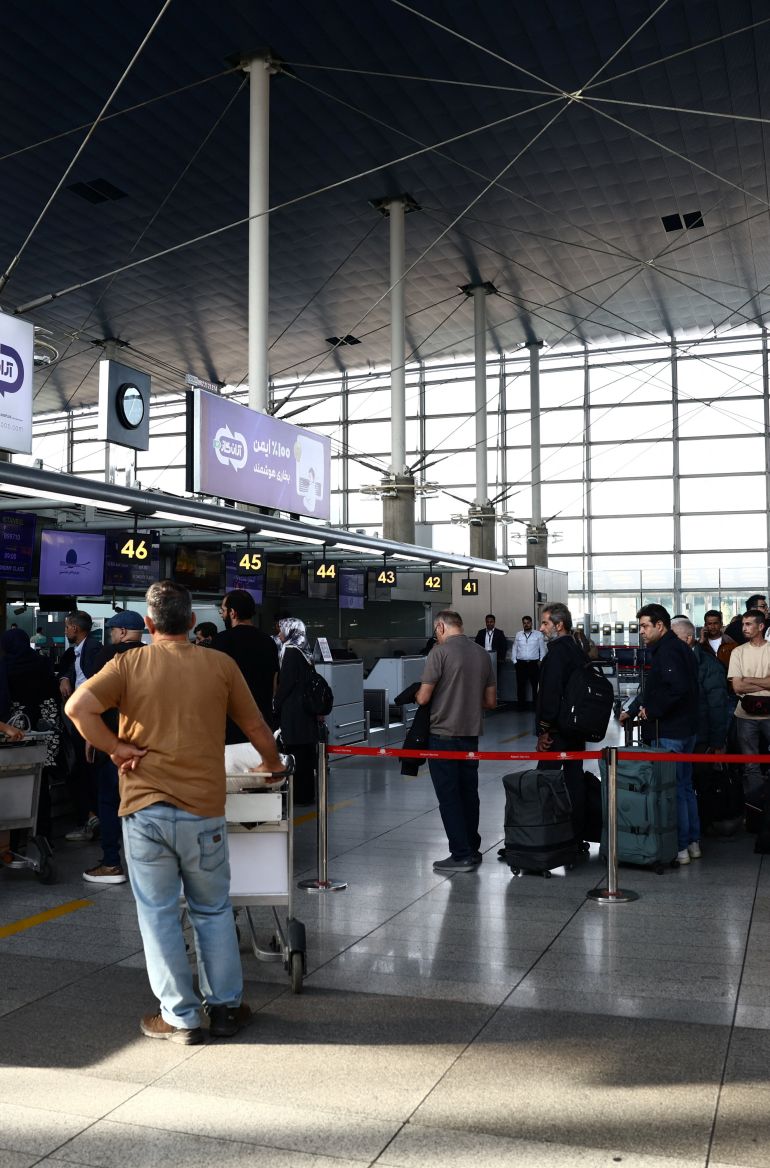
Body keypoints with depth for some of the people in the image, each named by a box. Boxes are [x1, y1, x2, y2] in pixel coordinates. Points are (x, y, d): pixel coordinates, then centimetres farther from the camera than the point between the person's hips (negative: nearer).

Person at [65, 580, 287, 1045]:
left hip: (144, 809, 0)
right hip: (203, 810, 1)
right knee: (213, 911, 16)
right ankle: (226, 1007, 24)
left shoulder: (129, 664, 0)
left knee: (159, 914, 11)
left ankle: (180, 1017, 18)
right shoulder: (220, 665, 2)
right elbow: (256, 726, 10)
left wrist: (117, 748, -5)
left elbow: (78, 706, -15)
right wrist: (274, 766, 28)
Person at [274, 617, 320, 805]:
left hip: (292, 712, -8)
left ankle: (300, 795, -2)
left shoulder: (291, 652, -11)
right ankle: (308, 794, 17)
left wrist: (276, 705, -4)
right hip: (306, 709, 8)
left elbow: (285, 683, -15)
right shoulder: (305, 652, 12)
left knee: (296, 754, -4)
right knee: (306, 754, 11)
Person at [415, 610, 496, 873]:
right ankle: (472, 850, 21)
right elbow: (490, 701, 11)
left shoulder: (440, 652, -12)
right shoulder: (482, 654, 7)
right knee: (468, 793, 14)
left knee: (448, 795, -1)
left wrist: (416, 695, 10)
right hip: (471, 733, 6)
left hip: (444, 734, -6)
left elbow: (423, 698, -12)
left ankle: (461, 854, -1)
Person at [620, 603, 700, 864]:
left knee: (673, 789, -3)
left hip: (668, 734, -10)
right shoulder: (677, 648, 15)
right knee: (685, 787, 17)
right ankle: (693, 842, 26)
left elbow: (678, 689, -30)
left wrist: (652, 710, -19)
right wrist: (632, 710, 17)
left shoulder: (667, 651, -17)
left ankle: (679, 848, 4)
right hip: (685, 730, 10)